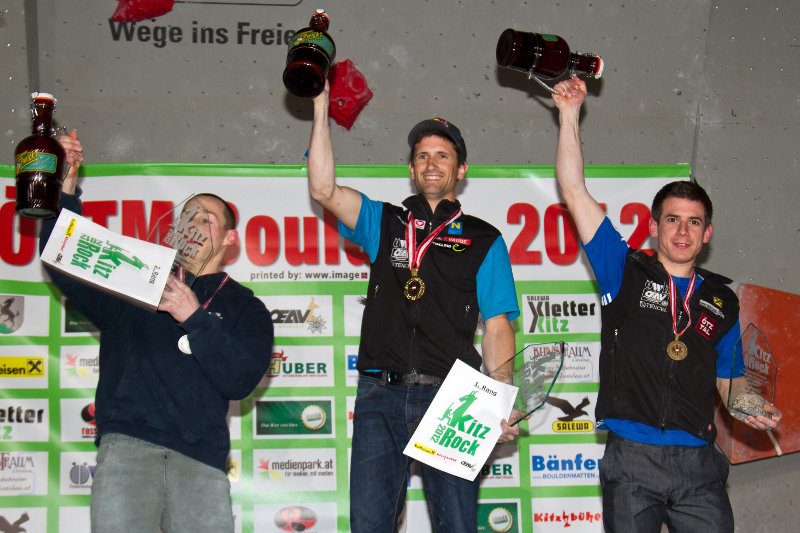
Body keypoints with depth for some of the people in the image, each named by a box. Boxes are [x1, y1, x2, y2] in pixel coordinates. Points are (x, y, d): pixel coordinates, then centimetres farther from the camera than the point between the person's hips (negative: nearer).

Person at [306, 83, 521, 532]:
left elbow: (497, 330, 8)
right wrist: (321, 108, 2)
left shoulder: (484, 241, 13)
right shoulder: (384, 223, 18)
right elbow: (324, 190, 4)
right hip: (381, 395, 1)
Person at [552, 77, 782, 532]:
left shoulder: (722, 300, 14)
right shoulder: (626, 272, 6)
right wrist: (570, 115, -1)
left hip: (699, 463, 2)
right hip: (632, 460, -2)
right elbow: (575, 193, 2)